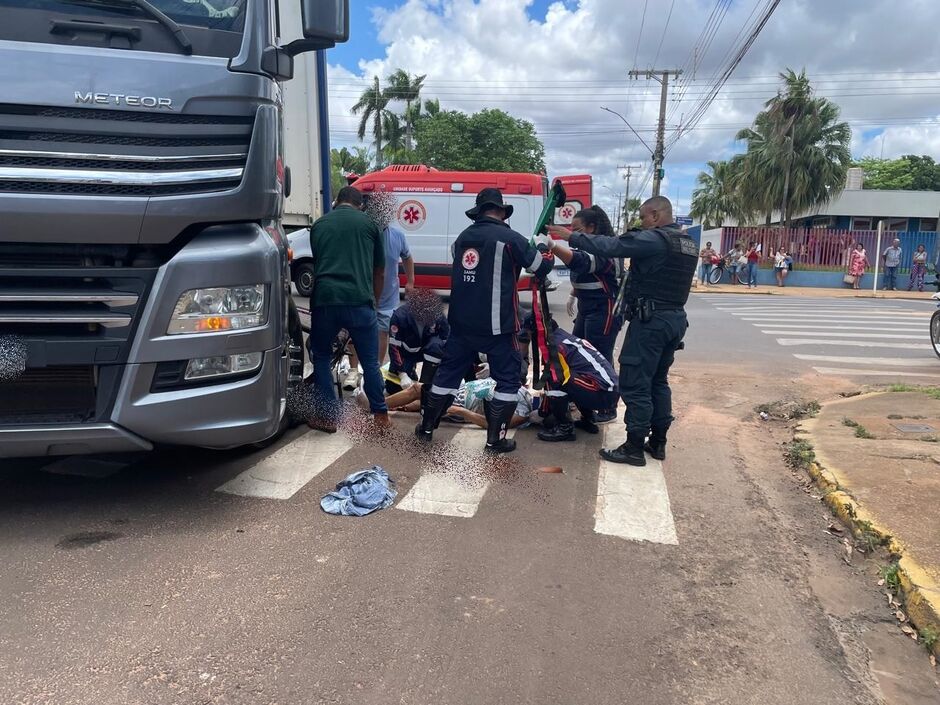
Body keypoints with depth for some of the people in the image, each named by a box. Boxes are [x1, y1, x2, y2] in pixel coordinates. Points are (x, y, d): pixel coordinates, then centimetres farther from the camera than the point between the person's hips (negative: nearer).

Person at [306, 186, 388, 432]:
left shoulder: (319, 224, 19)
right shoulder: (368, 223, 14)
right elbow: (379, 271, 17)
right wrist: (374, 301, 29)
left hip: (324, 300, 2)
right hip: (359, 300, -1)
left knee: (321, 358, 18)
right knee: (370, 361, 11)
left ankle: (326, 416, 18)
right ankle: (380, 414, 15)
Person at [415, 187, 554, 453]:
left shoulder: (463, 237, 9)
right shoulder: (509, 238, -9)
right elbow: (542, 268, -2)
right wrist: (542, 244, 18)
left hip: (461, 321, 6)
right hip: (496, 325, -6)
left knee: (448, 371, 17)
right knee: (507, 379, 7)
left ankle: (426, 427, 25)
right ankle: (495, 439, 6)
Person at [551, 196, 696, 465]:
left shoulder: (653, 239, -13)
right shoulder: (688, 243, 15)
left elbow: (609, 246, -19)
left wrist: (571, 236, -11)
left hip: (651, 319, -9)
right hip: (676, 318, 9)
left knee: (635, 383, -4)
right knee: (658, 381, 17)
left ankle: (634, 448, 1)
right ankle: (658, 442, 22)